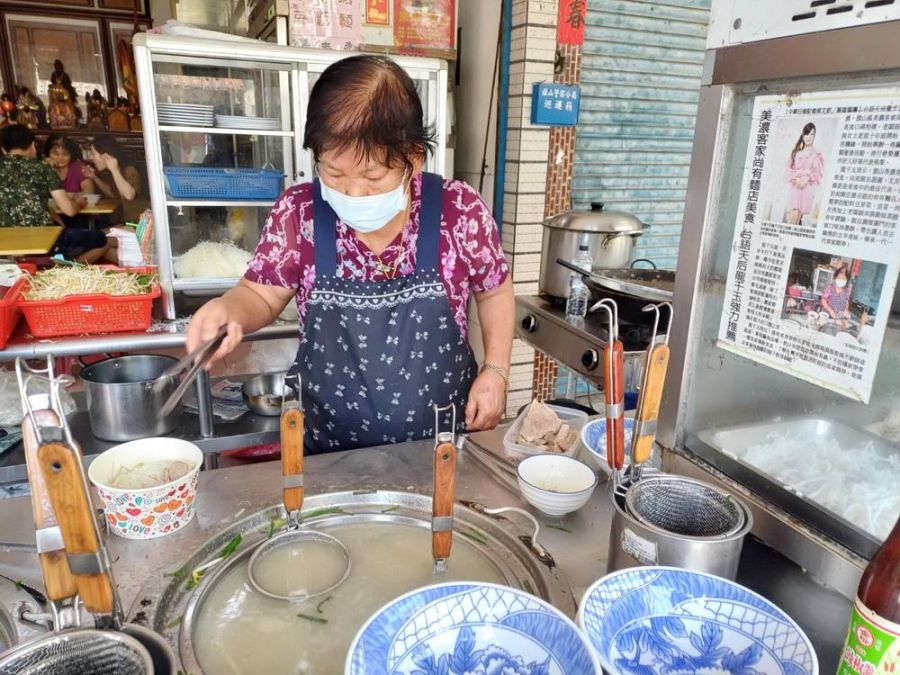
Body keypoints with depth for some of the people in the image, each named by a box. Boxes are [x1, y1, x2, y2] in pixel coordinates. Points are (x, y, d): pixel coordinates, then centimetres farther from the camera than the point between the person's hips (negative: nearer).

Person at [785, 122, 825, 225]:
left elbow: (819, 172, 1)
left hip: (808, 187, -1)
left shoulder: (817, 153, 4)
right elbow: (790, 168, 8)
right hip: (795, 186, 1)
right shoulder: (796, 152, 11)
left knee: (799, 214, -8)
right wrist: (796, 179, -9)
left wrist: (806, 179, -14)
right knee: (794, 214, -13)